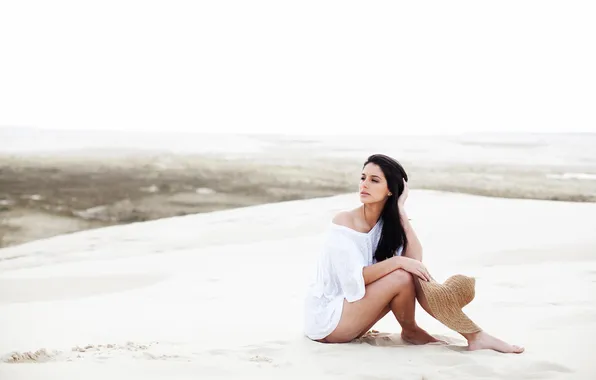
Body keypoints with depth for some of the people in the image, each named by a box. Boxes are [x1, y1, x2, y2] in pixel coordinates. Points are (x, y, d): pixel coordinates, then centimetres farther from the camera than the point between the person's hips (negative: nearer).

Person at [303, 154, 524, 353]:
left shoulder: (388, 221, 2)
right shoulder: (345, 222, -18)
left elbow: (415, 259, -14)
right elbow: (354, 277, -24)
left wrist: (400, 211, -15)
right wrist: (397, 262, -29)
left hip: (351, 310, 6)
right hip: (326, 318, -6)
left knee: (415, 275, -12)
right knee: (401, 277, -24)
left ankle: (473, 335, -9)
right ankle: (410, 331, 3)